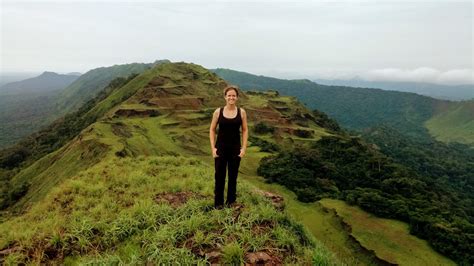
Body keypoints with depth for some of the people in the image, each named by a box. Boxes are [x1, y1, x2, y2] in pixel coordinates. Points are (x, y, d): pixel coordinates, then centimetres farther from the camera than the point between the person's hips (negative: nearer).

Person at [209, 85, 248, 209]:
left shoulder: (241, 112, -2)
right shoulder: (218, 111, -4)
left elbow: (245, 130, 3)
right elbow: (212, 130, 2)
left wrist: (244, 148, -4)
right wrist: (213, 147, -5)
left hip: (235, 148, 1)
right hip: (221, 148, 0)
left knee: (233, 175, 12)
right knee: (219, 176, 6)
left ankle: (231, 201, 30)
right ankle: (218, 202, 22)